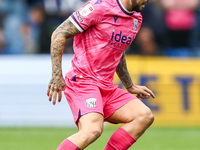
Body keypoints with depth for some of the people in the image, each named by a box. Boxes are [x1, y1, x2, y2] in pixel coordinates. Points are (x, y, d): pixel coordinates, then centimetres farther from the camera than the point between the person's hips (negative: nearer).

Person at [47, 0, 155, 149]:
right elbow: (59, 34, -10)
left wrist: (130, 86, 33)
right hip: (82, 81, -9)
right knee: (93, 130, -31)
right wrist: (57, 74, -16)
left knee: (145, 116, -7)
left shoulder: (137, 19, 14)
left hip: (107, 87, 9)